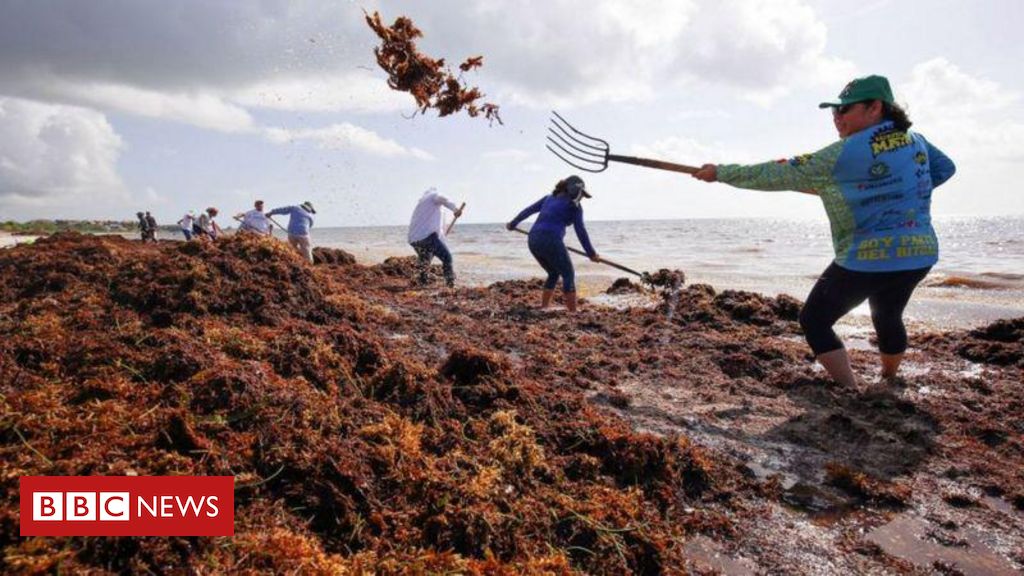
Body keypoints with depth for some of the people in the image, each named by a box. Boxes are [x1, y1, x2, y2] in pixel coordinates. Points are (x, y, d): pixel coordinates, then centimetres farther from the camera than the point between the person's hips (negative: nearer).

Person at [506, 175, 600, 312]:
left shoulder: (549, 198, 23)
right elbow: (580, 231, 0)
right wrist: (591, 253, 5)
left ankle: (543, 309, 19)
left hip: (533, 240, 7)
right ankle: (573, 312, 0)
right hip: (551, 241, -7)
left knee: (553, 274, 23)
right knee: (568, 275, 5)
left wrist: (513, 223, 43)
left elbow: (528, 210, 30)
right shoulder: (574, 206, 5)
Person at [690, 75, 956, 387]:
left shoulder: (845, 154, -16)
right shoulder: (915, 141, 6)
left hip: (867, 259, -8)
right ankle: (888, 385, 45)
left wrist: (721, 173, -9)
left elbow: (781, 174, -15)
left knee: (814, 320, 5)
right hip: (919, 254, 8)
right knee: (888, 318, 28)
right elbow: (944, 169, 23)